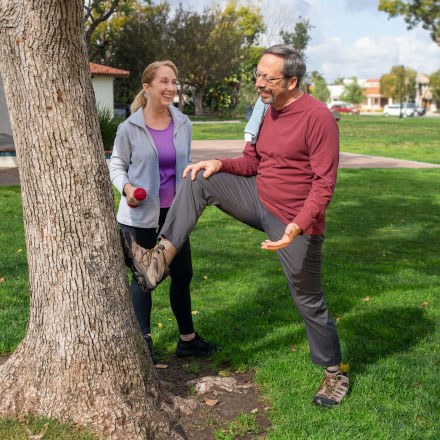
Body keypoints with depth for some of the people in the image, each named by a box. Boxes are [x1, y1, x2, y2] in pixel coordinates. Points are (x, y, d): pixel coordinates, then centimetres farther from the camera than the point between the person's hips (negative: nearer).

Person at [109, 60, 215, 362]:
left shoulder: (183, 124, 2)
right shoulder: (130, 128, -10)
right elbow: (117, 165, 0)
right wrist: (126, 188, -18)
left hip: (175, 212, 4)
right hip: (141, 215, -4)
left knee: (183, 274, 11)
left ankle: (187, 339, 27)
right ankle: (144, 341, 21)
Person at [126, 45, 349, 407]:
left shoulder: (318, 117, -19)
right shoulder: (269, 112, 6)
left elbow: (324, 183, -22)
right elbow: (252, 162, 12)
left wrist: (297, 226, -32)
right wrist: (221, 165, -7)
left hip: (294, 222, -7)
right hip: (259, 199, 7)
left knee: (308, 301, 4)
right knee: (198, 181, -9)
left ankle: (335, 373, 25)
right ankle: (162, 257, -16)